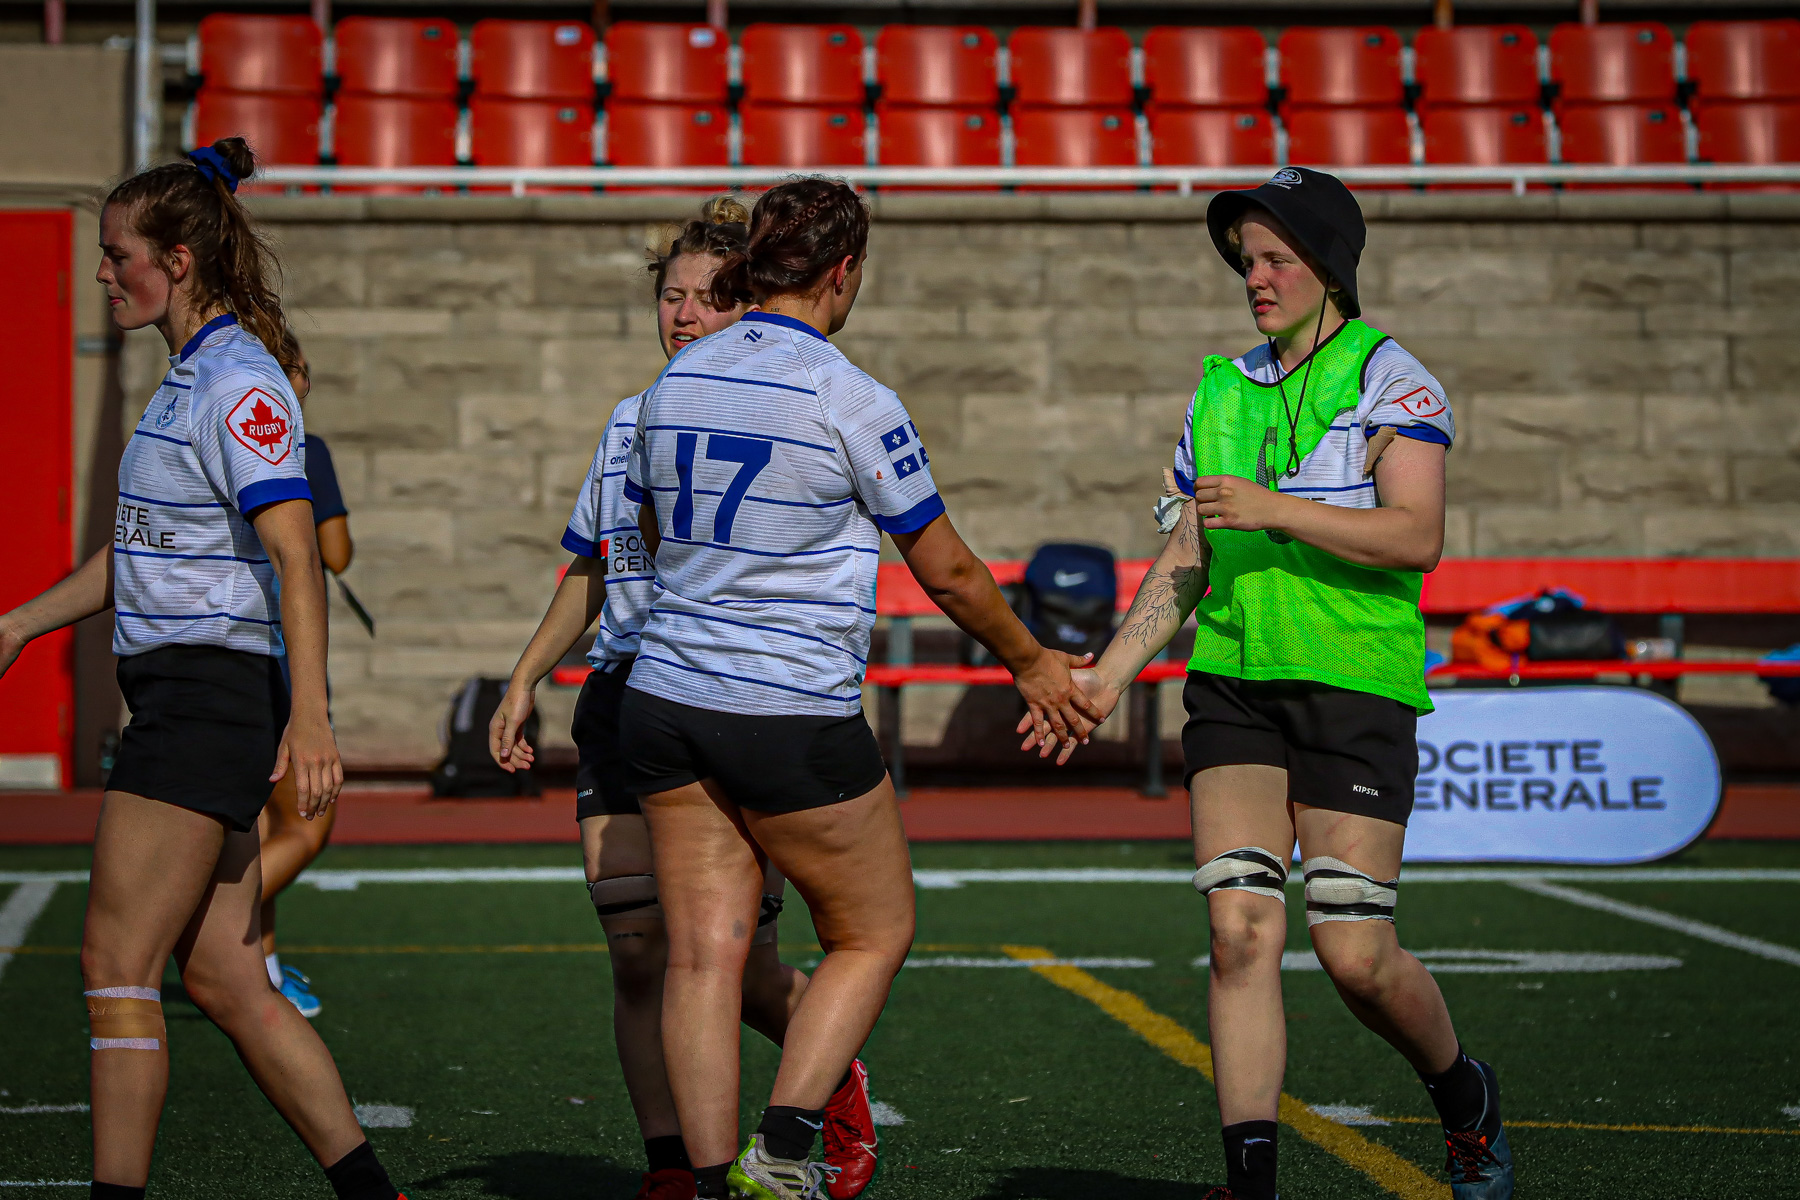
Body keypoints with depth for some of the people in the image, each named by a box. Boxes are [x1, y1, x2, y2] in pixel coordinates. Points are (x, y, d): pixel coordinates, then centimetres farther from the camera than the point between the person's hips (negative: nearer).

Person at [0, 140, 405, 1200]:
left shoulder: (239, 384, -13)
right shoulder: (191, 377, 17)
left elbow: (295, 555, -22)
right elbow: (140, 551, 27)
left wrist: (309, 712, -30)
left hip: (210, 695, -10)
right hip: (180, 696, 10)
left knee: (117, 966, -7)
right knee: (224, 979, 8)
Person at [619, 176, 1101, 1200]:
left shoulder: (675, 381, 6)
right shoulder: (852, 402, -11)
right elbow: (949, 573, -3)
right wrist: (1034, 664, 12)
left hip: (666, 696, 6)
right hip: (796, 717, -6)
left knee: (704, 954, 6)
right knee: (875, 935, 11)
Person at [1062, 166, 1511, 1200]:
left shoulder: (1388, 376, -2)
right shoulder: (1223, 390, 15)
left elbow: (1418, 536, -15)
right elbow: (1185, 563, 18)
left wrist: (1273, 509, -19)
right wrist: (1107, 677, 8)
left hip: (1356, 684, -5)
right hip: (1233, 684, 5)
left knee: (1355, 953, -5)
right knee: (1241, 929, -8)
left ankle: (1466, 1098, 24)